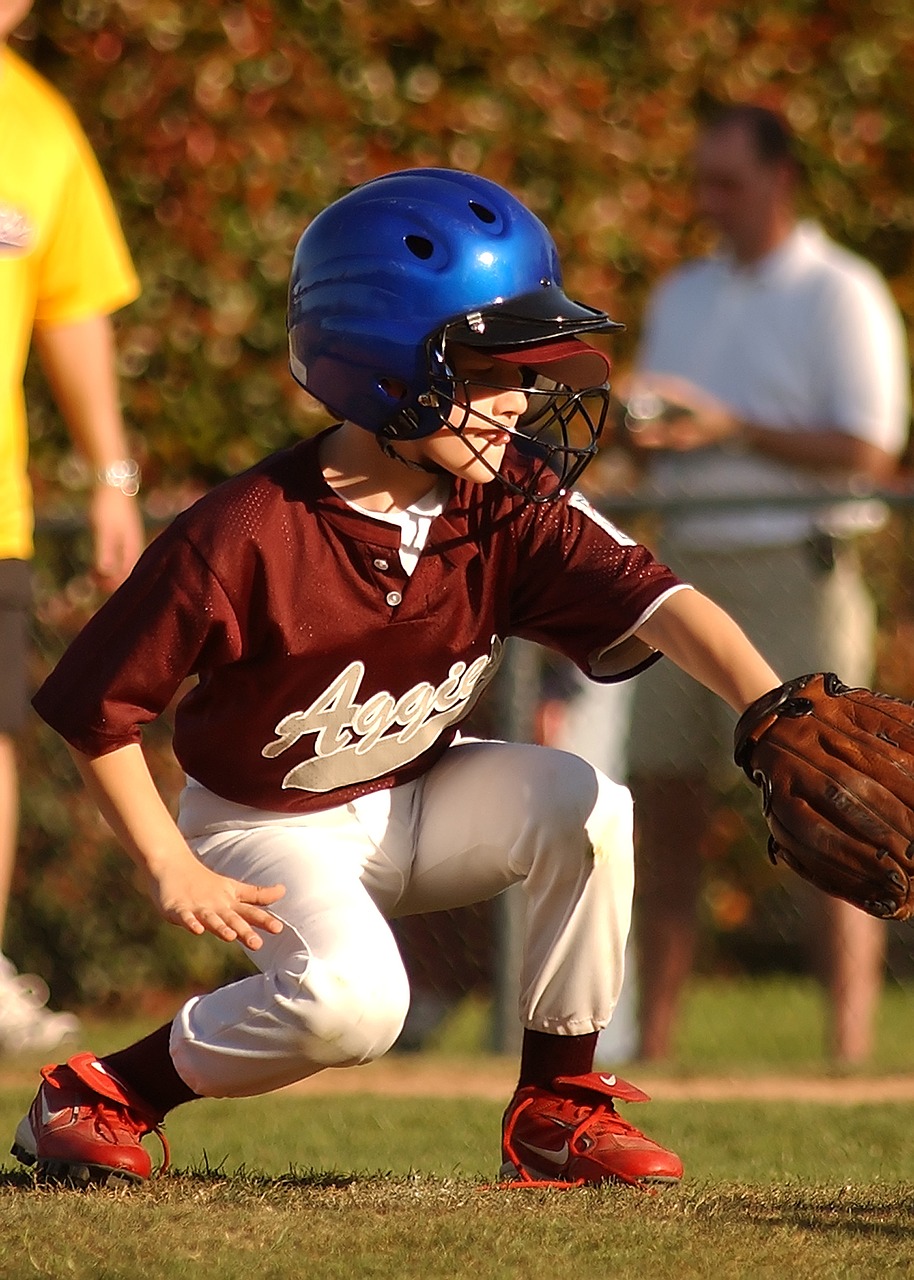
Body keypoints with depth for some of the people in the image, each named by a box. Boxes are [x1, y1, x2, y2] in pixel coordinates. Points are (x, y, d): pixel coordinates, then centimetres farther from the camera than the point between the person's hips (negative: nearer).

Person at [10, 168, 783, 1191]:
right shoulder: (243, 537, -27)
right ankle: (99, 1097, -7)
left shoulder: (510, 512, -15)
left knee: (585, 804, -22)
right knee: (352, 1000, -31)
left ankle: (556, 1109, -5)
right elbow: (95, 704, -19)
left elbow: (658, 605, -28)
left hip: (418, 804, 5)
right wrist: (171, 870, -20)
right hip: (269, 828, -5)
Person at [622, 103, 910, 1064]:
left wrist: (731, 429, -18)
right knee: (662, 804, 2)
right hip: (688, 569, 7)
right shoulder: (681, 298, 19)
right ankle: (650, 1045, 3)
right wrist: (646, 432, -2)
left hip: (794, 577, -7)